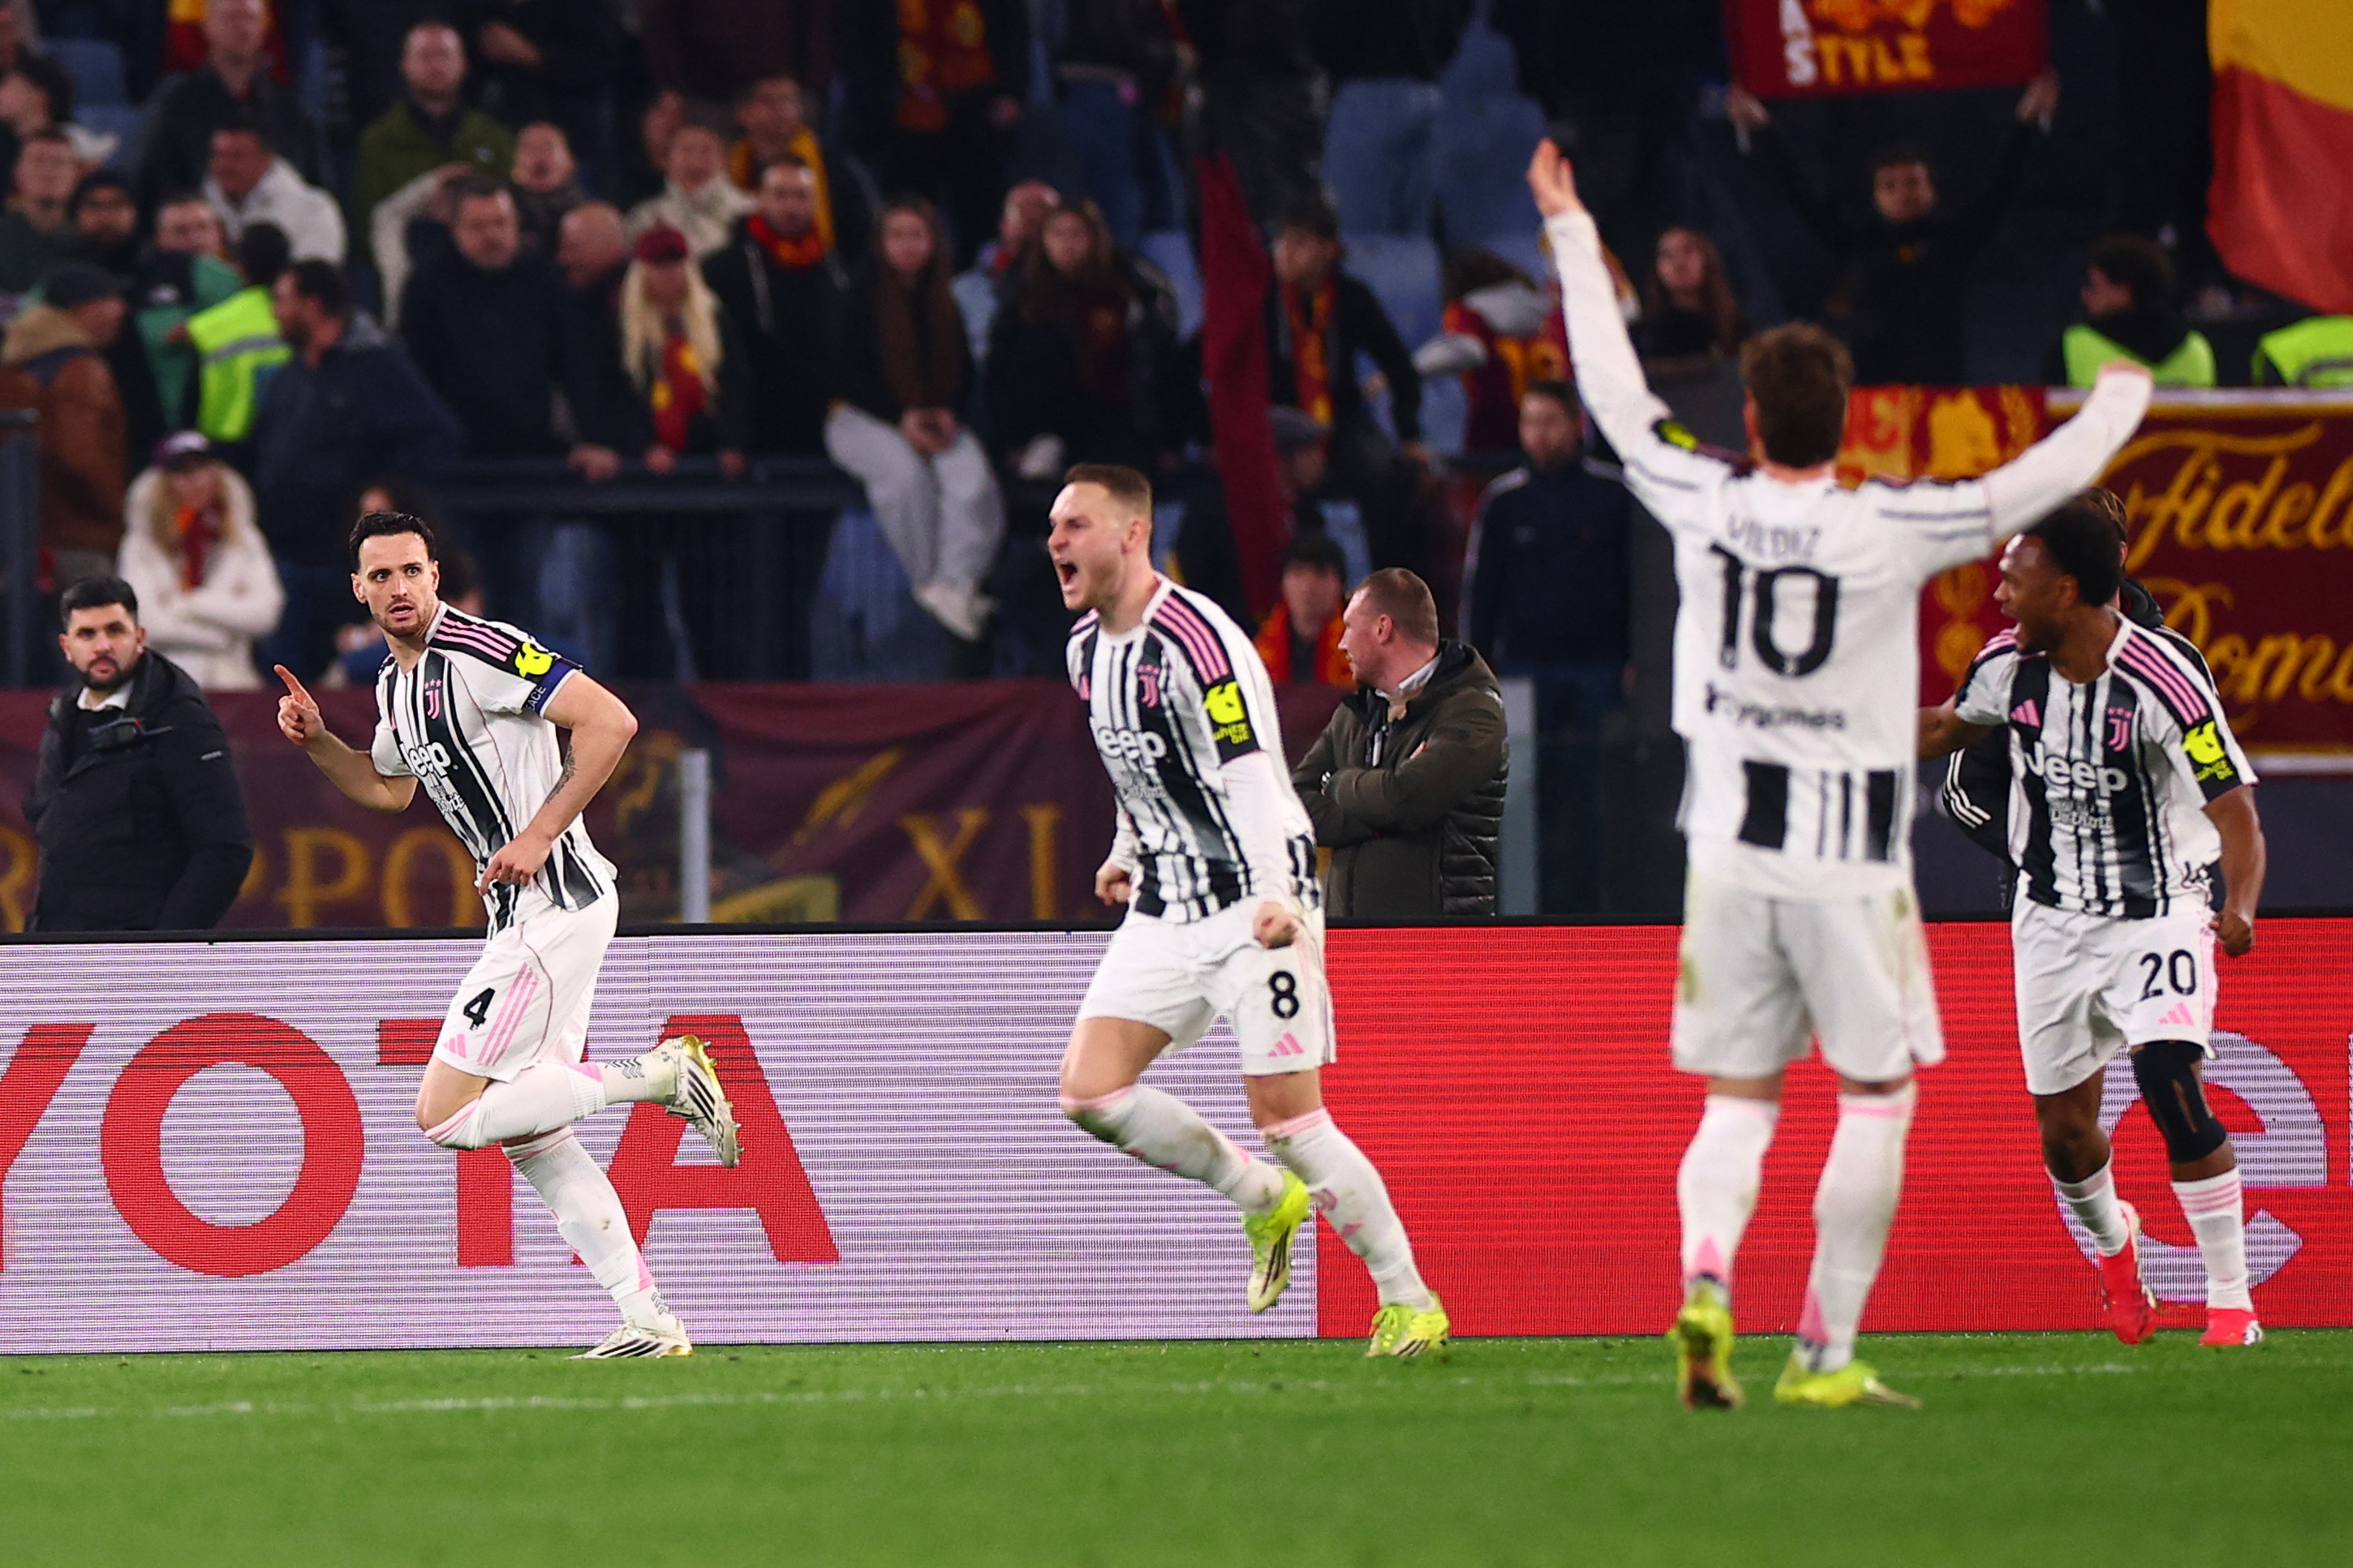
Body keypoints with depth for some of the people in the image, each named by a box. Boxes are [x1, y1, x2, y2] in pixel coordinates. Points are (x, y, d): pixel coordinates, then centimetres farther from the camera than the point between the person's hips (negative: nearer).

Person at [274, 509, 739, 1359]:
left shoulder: (478, 651, -14)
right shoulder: (396, 683, 15)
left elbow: (610, 721, -20)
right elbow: (389, 787, 34)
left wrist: (540, 836, -20)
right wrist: (316, 741, 16)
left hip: (554, 900, -10)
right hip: (525, 913, 10)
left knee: (445, 1115, -12)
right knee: (534, 1141, 10)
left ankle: (660, 1074, -8)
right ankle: (649, 1321, 9)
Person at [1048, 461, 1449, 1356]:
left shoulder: (1193, 642, -19)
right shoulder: (1088, 648, 8)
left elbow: (1249, 777, -26)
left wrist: (1273, 898, -36)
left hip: (1255, 909, -8)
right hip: (1166, 910, 8)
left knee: (1286, 1116, -12)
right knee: (1090, 1091, -4)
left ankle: (1409, 1299, 2)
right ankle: (1263, 1199, 16)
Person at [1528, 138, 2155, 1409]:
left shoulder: (1704, 506, -5)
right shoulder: (1891, 531, -13)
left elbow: (1614, 393, 9)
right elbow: (2040, 482, -6)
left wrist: (1569, 231, 20)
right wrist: (2123, 397, 14)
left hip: (1731, 854, 3)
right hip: (1851, 864, -3)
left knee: (1739, 1098, 9)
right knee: (1878, 1099, 9)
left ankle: (1706, 1274, -18)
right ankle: (1825, 1352, 4)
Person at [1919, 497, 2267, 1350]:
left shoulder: (2161, 682, -24)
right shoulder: (2011, 666, -6)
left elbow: (2234, 808, -24)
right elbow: (1948, 727, 17)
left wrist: (2240, 908, -41)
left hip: (2158, 917, -5)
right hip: (2053, 920, 5)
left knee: (2170, 1082, -24)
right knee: (2065, 1129, 7)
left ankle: (2232, 1303, -15)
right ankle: (2112, 1241, 42)